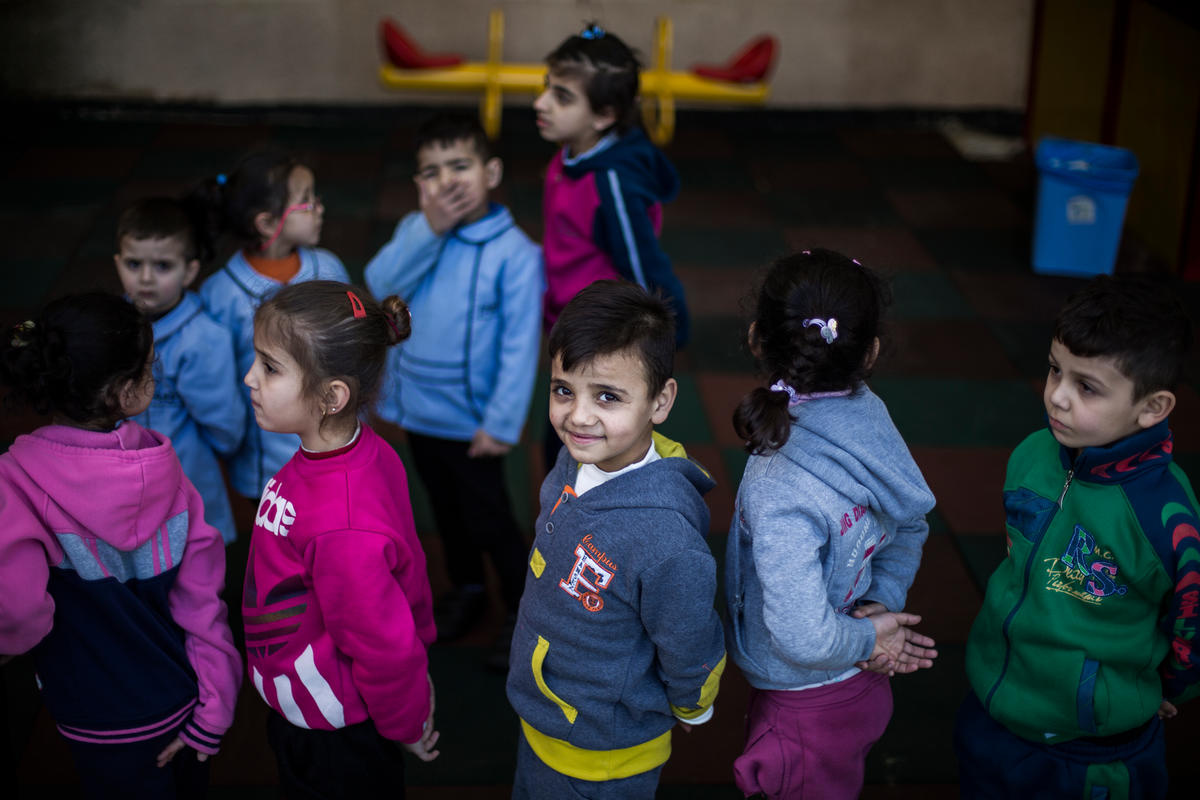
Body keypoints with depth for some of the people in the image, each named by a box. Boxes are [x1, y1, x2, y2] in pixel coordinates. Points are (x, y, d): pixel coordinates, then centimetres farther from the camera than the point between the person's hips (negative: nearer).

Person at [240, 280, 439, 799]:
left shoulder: (343, 530, -38)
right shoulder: (368, 453, -11)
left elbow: (385, 648, -26)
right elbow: (407, 567, 2)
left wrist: (408, 725, -9)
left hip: (334, 740, -8)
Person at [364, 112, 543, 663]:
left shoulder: (514, 252, -19)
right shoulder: (415, 231, -3)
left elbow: (520, 346, -19)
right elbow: (380, 285, -19)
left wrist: (502, 423, -20)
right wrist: (430, 231, -26)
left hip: (471, 421, -5)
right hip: (418, 410, 6)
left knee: (488, 520, 8)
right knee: (446, 511, 24)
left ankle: (523, 609, 30)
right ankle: (466, 590, 46)